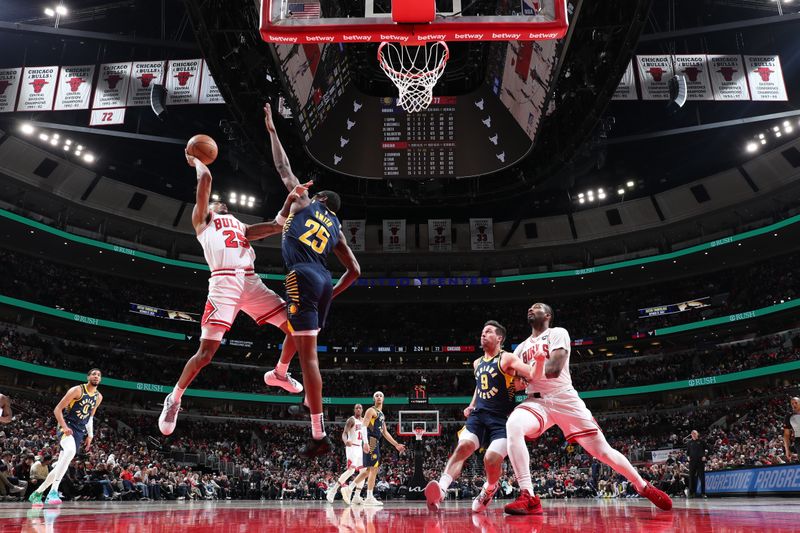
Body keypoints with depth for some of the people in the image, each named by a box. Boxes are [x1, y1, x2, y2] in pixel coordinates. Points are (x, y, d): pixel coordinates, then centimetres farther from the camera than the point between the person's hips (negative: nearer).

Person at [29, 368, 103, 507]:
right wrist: (64, 426, -23)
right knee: (70, 451, -36)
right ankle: (53, 492, -37)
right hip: (67, 427, -7)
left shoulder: (98, 397, 10)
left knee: (61, 465, 9)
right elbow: (57, 409, -10)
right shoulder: (77, 390, -10)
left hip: (80, 431, 7)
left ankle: (37, 493, 27)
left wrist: (90, 435, 18)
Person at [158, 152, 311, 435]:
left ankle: (279, 374, 24)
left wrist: (291, 198, 14)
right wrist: (195, 160, 27)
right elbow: (205, 178, 8)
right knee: (206, 352, -11)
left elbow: (278, 226, 23)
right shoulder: (202, 218, 19)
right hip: (224, 282, -6)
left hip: (252, 282, 6)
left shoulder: (241, 227, 34)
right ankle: (174, 400, 11)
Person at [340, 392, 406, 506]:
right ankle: (370, 498, -5)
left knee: (368, 470, 11)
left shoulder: (382, 414, 23)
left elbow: (385, 432, 27)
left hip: (376, 442, 9)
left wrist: (396, 445, 24)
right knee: (374, 468, -9)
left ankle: (350, 490, 15)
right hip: (371, 441, -9)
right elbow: (364, 426, -17)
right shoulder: (371, 411, -5)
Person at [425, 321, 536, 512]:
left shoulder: (506, 359, -4)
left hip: (501, 419, -5)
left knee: (491, 460, -16)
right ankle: (440, 489, -31)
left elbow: (531, 375, -17)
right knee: (463, 447, -19)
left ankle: (489, 489, 17)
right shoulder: (477, 363, 17)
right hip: (478, 415, 5)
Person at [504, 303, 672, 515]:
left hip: (565, 399, -3)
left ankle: (644, 487, 26)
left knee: (602, 450, 0)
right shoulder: (521, 347, 19)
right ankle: (528, 497, -31)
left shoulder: (558, 333, 0)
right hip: (536, 401, 3)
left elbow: (554, 369, -15)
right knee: (513, 426, -30)